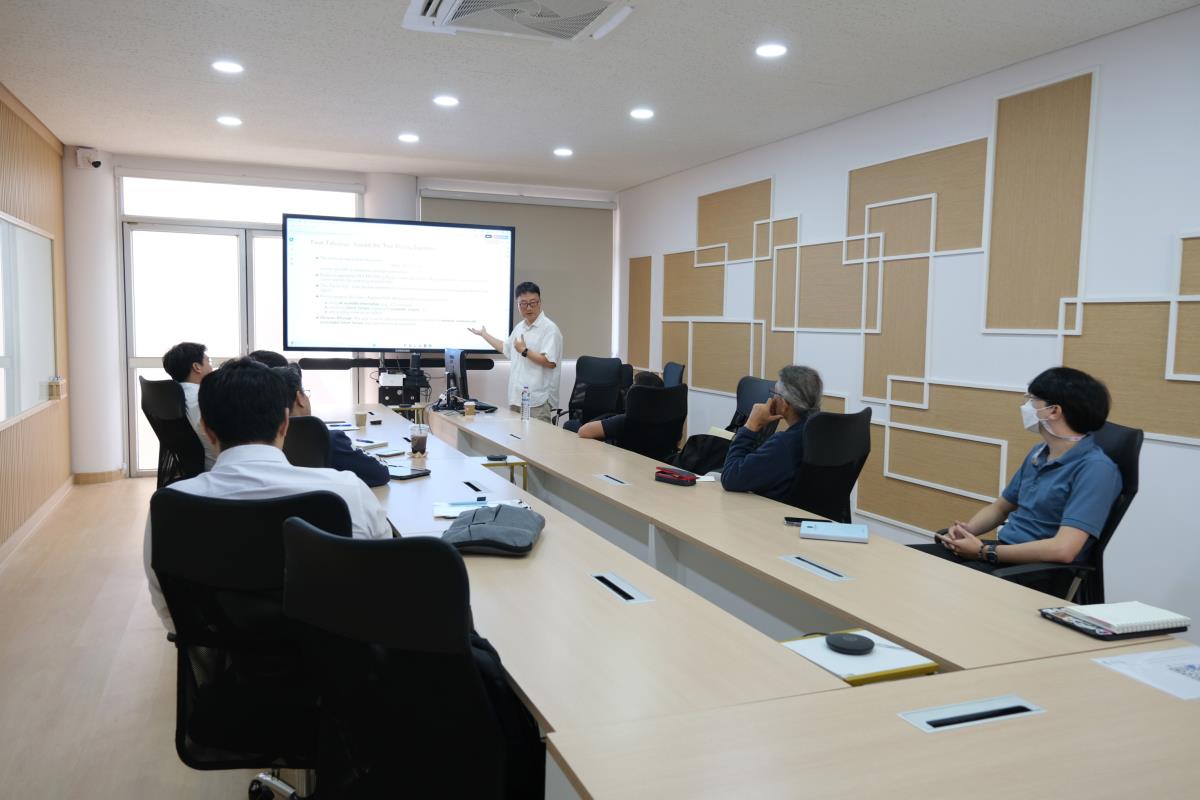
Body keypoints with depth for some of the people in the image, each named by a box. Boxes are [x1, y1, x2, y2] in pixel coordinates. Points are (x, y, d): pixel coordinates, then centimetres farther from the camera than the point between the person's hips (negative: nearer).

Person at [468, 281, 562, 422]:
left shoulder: (549, 328, -10)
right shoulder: (519, 327, 16)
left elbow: (550, 362, -19)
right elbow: (506, 348, 34)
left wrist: (525, 351, -13)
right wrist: (483, 334, 41)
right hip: (517, 399, 8)